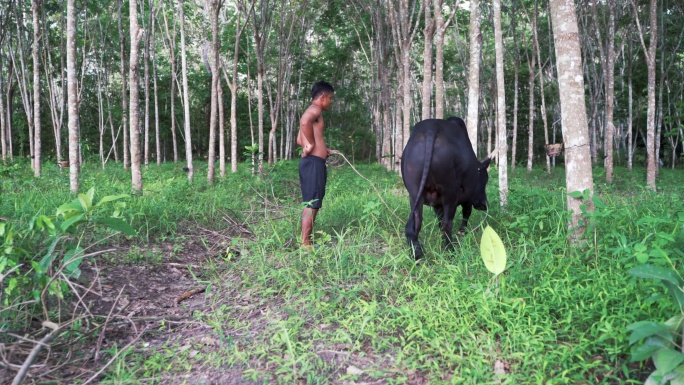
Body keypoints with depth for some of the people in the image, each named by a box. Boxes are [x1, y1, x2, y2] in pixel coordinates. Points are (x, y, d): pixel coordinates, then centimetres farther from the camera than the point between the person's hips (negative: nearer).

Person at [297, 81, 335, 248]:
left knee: (311, 204, 14)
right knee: (311, 204, -8)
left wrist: (325, 150, 27)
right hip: (313, 163, -10)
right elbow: (304, 122, -33)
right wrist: (312, 144, -21)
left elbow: (300, 140, 27)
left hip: (311, 162, 10)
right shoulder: (315, 109, -8)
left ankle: (306, 242, 19)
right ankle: (305, 244, -6)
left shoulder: (311, 111, 22)